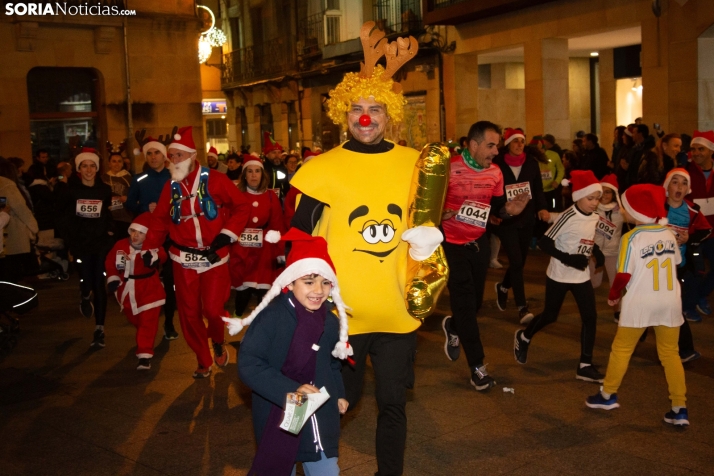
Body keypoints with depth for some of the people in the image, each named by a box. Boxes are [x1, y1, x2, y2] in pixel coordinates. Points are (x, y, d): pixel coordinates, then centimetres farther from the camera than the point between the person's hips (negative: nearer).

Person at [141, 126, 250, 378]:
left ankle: (218, 342, 28)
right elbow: (160, 220, 8)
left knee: (213, 309, -5)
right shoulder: (171, 186, 6)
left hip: (214, 258, -4)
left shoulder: (215, 180, -7)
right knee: (189, 312, 6)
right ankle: (203, 361, 23)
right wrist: (149, 249, -1)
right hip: (183, 260, 4)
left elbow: (241, 206, -4)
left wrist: (226, 234, -10)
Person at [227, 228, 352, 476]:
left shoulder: (331, 323, 0)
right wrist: (291, 390, -27)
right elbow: (248, 365, -21)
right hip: (278, 420, -4)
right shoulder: (271, 317, -18)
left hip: (320, 421, 4)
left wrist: (338, 394, 2)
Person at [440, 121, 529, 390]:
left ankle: (453, 327, 48)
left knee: (475, 300, 14)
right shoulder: (448, 169, -17)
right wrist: (440, 213, -31)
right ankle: (477, 366, 5)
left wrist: (509, 210, -15)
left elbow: (497, 208, 6)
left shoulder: (495, 172, -1)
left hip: (479, 242, 5)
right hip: (451, 243, -5)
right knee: (465, 302, -5)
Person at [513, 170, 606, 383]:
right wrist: (568, 259, -28)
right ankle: (523, 337, 38)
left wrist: (597, 253, -1)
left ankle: (585, 366, 8)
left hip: (581, 276, 6)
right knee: (550, 316, 9)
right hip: (559, 276, -6)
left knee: (590, 317, 0)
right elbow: (544, 243, -22)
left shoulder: (594, 219, 1)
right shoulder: (568, 217, -21)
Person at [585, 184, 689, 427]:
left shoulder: (632, 238, -12)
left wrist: (613, 295, 3)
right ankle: (679, 409, 10)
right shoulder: (669, 234, 3)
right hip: (670, 303, 4)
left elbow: (624, 274, -13)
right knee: (670, 353, 11)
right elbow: (675, 264, 11)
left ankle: (608, 395, 23)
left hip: (640, 303, -4)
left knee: (621, 349, 12)